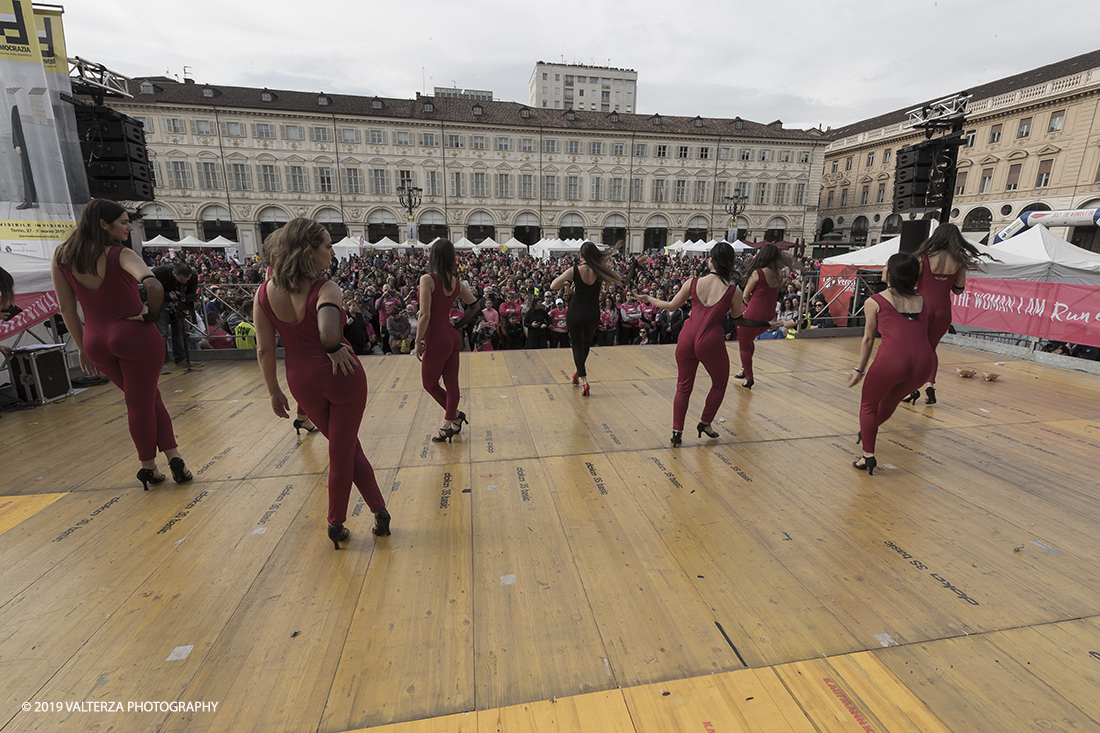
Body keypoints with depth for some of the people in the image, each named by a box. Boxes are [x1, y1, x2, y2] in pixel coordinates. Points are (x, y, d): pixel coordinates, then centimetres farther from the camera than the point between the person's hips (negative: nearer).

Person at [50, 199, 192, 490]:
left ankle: (149, 467, 20)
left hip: (96, 342, 5)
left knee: (145, 399, 17)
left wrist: (82, 347, 15)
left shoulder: (61, 257, 5)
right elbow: (153, 285, -33)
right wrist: (152, 314, -14)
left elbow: (66, 308, 8)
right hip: (135, 335, -5)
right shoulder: (121, 255, -12)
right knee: (142, 402, 7)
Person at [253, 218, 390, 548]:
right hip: (342, 376, -4)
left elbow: (264, 350, 1)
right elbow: (328, 334, -38)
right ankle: (336, 525, 30)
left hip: (303, 382, 5)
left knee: (346, 448, 22)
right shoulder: (325, 289, -19)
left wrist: (274, 391, 10)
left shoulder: (264, 293, -2)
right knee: (342, 454, 14)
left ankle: (378, 510, 27)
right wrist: (336, 348, -17)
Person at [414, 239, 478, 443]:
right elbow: (475, 306, 12)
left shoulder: (428, 279, -16)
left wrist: (418, 341, -11)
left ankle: (456, 415, 17)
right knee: (451, 384, 13)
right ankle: (449, 425, 25)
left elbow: (425, 315, -20)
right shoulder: (456, 282, 4)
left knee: (430, 384, 14)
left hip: (436, 340, -7)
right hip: (453, 338, 7)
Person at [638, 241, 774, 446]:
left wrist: (649, 299, 25)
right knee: (719, 383, 25)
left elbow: (671, 306, 7)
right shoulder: (734, 291, -6)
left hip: (687, 339, 2)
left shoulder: (693, 283, -2)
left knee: (684, 386, 17)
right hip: (711, 343, -2)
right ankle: (705, 423, 32)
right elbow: (738, 320, 7)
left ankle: (677, 431, 17)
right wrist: (767, 324, 21)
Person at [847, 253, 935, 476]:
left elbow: (868, 338, 10)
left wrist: (860, 369, 17)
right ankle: (868, 431, 49)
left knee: (868, 404, 16)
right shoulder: (923, 301, 19)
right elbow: (920, 333, 19)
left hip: (892, 358, -4)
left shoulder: (875, 302, 6)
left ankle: (868, 456, 12)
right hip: (923, 360, 5)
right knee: (892, 399, 30)